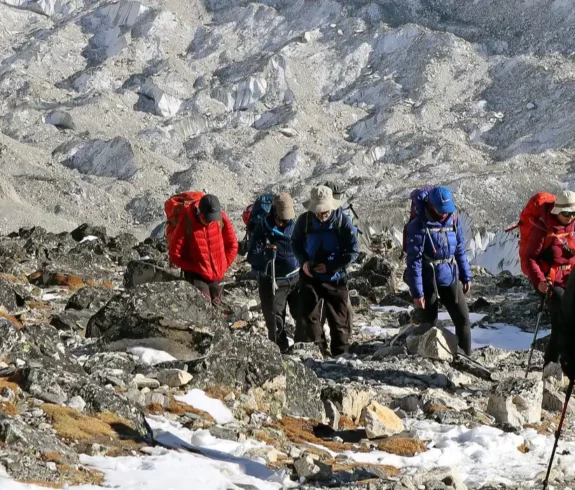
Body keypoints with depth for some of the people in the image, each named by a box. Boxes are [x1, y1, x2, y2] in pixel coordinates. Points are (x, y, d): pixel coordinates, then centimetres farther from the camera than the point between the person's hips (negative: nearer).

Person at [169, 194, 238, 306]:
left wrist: (223, 265, -1)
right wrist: (194, 268, -12)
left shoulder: (221, 218, -10)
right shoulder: (187, 222, -19)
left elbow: (232, 244, 5)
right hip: (197, 276, -4)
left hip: (217, 275, 4)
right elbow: (175, 254, -12)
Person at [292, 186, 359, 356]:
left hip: (335, 278, -1)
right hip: (310, 276, 1)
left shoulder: (343, 222, -15)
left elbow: (353, 252, -10)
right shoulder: (304, 220, -9)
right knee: (307, 316, -5)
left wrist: (329, 266, -18)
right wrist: (303, 261, -11)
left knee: (339, 318, 7)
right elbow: (295, 243, 8)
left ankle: (341, 353, 20)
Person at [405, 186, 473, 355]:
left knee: (463, 319, 2)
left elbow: (460, 250, 13)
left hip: (451, 279, 5)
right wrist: (416, 291, -18)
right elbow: (414, 260, -16)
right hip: (428, 282, -5)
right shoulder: (418, 226, -16)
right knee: (429, 323, 6)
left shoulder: (452, 221, 2)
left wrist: (466, 276, 14)